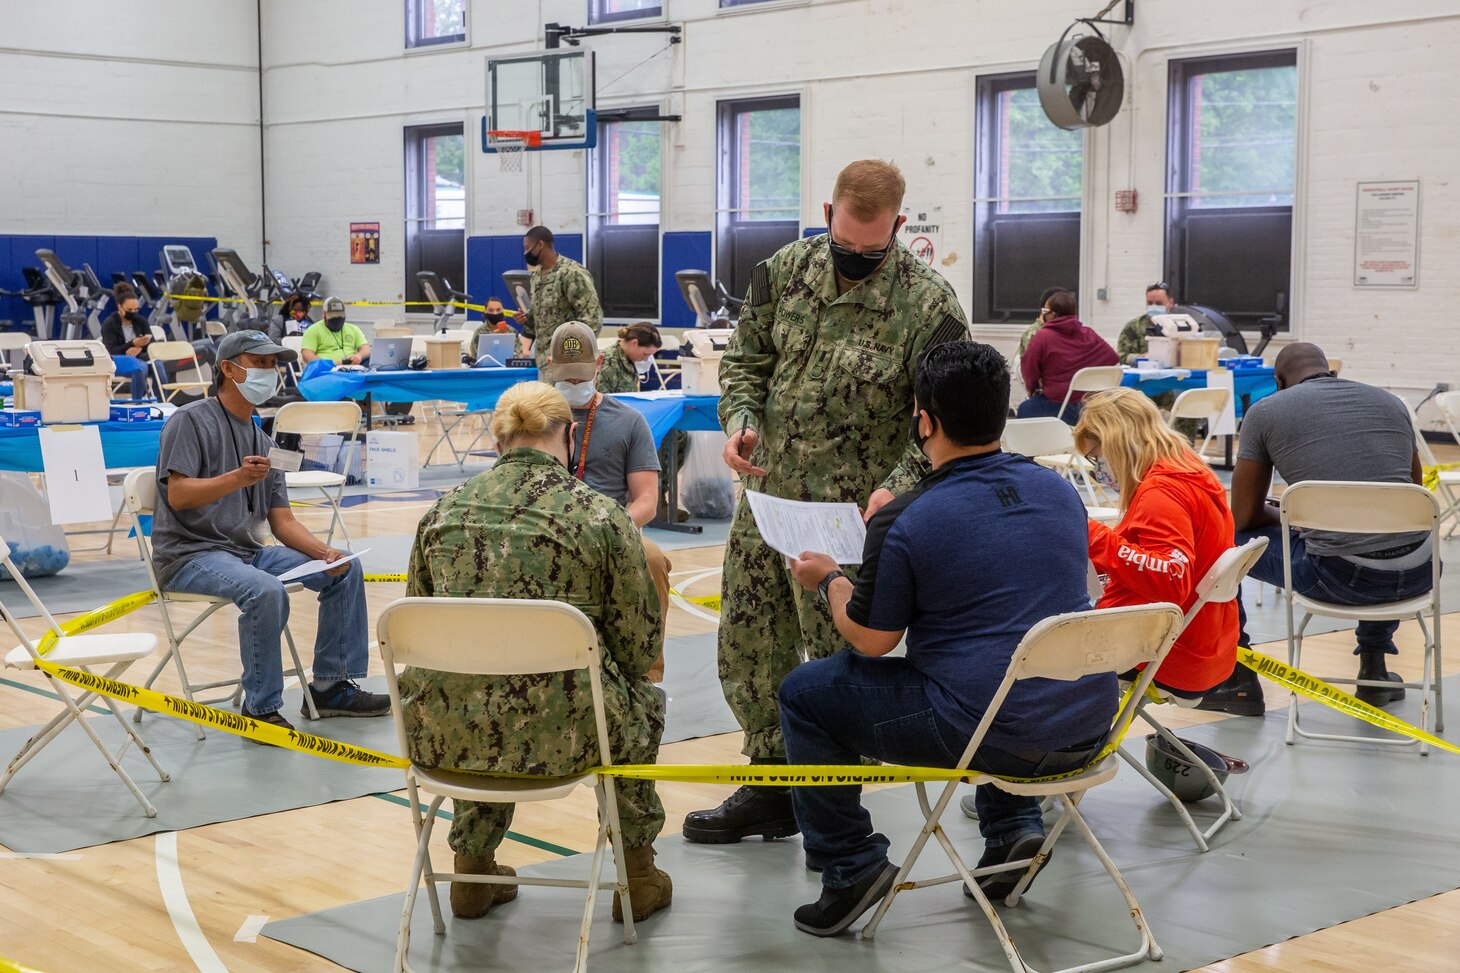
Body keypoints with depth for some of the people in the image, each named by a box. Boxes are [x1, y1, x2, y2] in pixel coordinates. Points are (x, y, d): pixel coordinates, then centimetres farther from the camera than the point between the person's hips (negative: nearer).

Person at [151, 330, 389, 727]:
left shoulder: (263, 442, 17)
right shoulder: (191, 421, -5)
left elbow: (282, 522, 12)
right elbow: (178, 496, -16)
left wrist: (326, 553, -6)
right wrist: (238, 478, -31)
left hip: (249, 551, 8)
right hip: (190, 554, -8)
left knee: (346, 569, 0)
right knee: (265, 590, -36)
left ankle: (331, 686, 6)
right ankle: (261, 708, -22)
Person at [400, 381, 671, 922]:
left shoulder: (442, 512, 7)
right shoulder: (600, 515, -4)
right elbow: (638, 645, 1)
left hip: (444, 734, 4)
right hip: (558, 735, -3)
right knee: (644, 703, 30)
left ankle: (472, 870, 38)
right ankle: (638, 876, 36)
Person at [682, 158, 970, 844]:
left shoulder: (927, 305, -13)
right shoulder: (786, 269, 2)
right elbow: (746, 357, 14)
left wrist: (897, 487, -25)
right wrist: (740, 419, -5)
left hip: (853, 514, -6)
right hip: (766, 497, 6)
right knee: (748, 645, 13)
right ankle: (771, 785, 30)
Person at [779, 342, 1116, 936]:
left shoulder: (902, 523, -12)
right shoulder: (1057, 490, 7)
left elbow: (871, 641, -4)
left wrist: (829, 580, 17)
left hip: (999, 739, -6)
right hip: (1090, 728, 7)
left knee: (804, 694, 9)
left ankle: (850, 867, 13)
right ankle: (1015, 829, 27)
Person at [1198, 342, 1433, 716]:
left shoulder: (1265, 412, 6)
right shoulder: (1390, 403, 17)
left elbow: (1244, 517, 9)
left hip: (1340, 578, -4)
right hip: (1417, 576, 5)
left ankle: (1239, 682, 22)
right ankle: (1374, 670, 40)